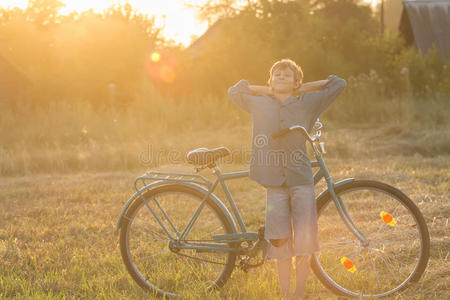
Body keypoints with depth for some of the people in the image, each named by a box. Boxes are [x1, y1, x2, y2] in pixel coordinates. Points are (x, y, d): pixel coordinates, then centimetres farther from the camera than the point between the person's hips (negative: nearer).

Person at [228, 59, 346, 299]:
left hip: (301, 181, -1)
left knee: (304, 242, -6)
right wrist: (267, 90, 16)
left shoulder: (308, 103, 6)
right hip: (274, 182, 1)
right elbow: (234, 91, 24)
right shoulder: (259, 104, 9)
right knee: (280, 242, 0)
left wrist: (304, 88, 11)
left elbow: (338, 84, 11)